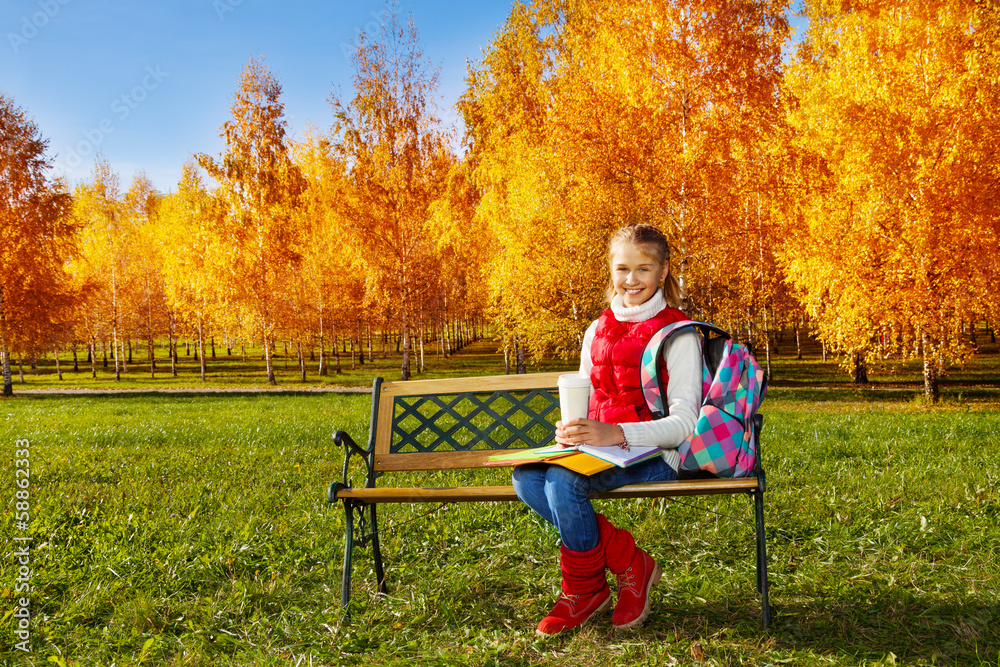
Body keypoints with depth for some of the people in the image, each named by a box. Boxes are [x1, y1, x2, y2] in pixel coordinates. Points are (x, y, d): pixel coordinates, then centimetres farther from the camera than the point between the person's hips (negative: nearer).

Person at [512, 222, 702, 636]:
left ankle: (583, 590, -5)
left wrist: (616, 433, -28)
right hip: (599, 450, 6)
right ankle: (629, 564, -12)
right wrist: (569, 430, -6)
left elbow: (684, 422, -11)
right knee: (526, 478, -24)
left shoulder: (677, 333, -3)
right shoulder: (596, 333, 17)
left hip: (652, 455, -6)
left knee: (564, 478, -32)